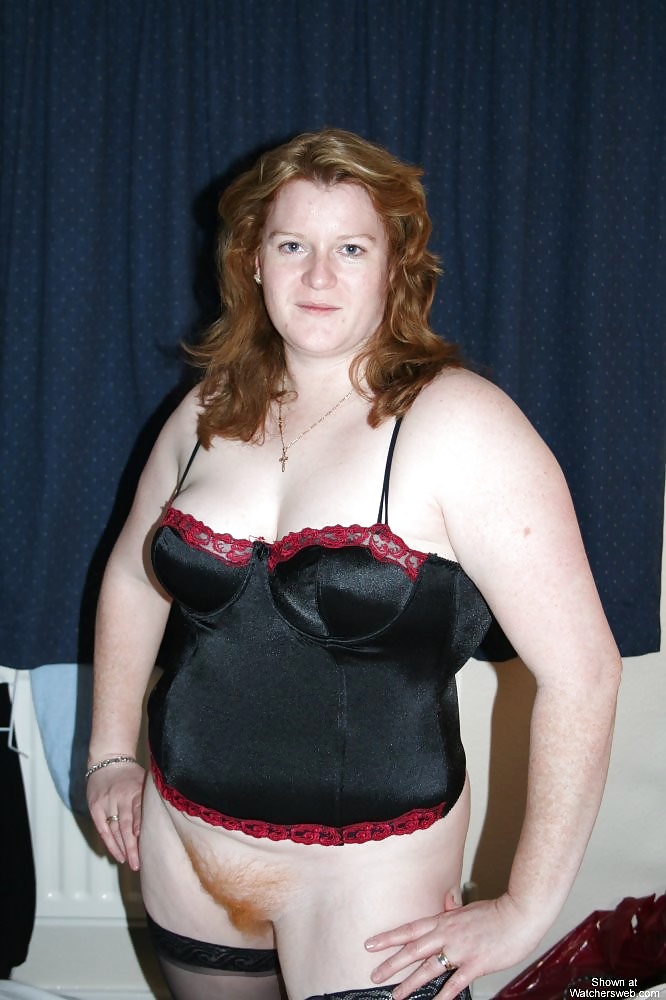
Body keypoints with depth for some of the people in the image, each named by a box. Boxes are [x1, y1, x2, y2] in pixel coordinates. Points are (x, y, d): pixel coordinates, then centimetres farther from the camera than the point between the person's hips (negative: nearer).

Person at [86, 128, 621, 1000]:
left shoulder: (461, 425, -18)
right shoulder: (211, 413, 0)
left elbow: (582, 668, -20)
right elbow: (133, 577, 16)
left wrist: (526, 913, -17)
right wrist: (111, 752, 12)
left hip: (367, 878, -5)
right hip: (185, 849, 6)